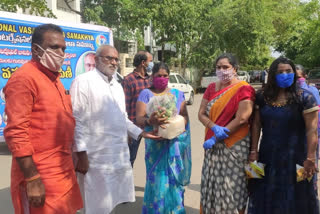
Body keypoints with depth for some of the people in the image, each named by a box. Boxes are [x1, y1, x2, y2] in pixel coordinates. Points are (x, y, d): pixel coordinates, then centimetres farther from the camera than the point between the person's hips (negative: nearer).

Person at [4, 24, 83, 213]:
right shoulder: (24, 78, -14)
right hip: (40, 177, -8)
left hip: (63, 171, 9)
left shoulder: (54, 78, 14)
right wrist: (32, 179, -22)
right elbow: (16, 133, -20)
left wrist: (76, 156, 18)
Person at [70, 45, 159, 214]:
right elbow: (76, 120, -14)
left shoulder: (117, 86, 16)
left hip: (120, 157, 8)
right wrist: (81, 153, -17)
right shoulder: (84, 81, -10)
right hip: (96, 159, -7)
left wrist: (141, 133, 10)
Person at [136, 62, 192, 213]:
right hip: (155, 144, -2)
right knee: (157, 181, -2)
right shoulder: (146, 93, 2)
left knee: (174, 180, 5)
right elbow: (139, 119, -9)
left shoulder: (177, 94, 10)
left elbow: (185, 116, 5)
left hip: (175, 143, 2)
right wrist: (150, 121, -32)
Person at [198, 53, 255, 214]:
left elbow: (241, 119, -15)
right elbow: (201, 113, 6)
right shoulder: (212, 88, 10)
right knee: (211, 184, 10)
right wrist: (215, 128, -15)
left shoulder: (244, 89, -8)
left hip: (234, 146, -5)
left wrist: (215, 139, -14)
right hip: (213, 146, 5)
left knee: (230, 187, 1)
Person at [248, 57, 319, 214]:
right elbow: (256, 125, 4)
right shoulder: (262, 97, 2)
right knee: (266, 197, 15)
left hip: (294, 157, -3)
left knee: (294, 199, 10)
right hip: (267, 156, 4)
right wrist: (254, 151, 2)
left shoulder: (305, 98, -9)